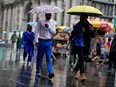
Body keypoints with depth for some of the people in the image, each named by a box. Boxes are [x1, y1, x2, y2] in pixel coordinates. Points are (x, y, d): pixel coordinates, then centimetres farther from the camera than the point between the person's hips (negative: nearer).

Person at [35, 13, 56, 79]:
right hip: (41, 41, -1)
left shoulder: (53, 22, 7)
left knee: (49, 57, -7)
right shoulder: (40, 21, 1)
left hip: (49, 41, 1)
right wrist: (37, 40, -9)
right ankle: (38, 72, 17)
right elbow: (37, 31, -1)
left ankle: (51, 72, -14)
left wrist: (49, 27, -13)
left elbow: (54, 32, 3)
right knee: (39, 57, 6)